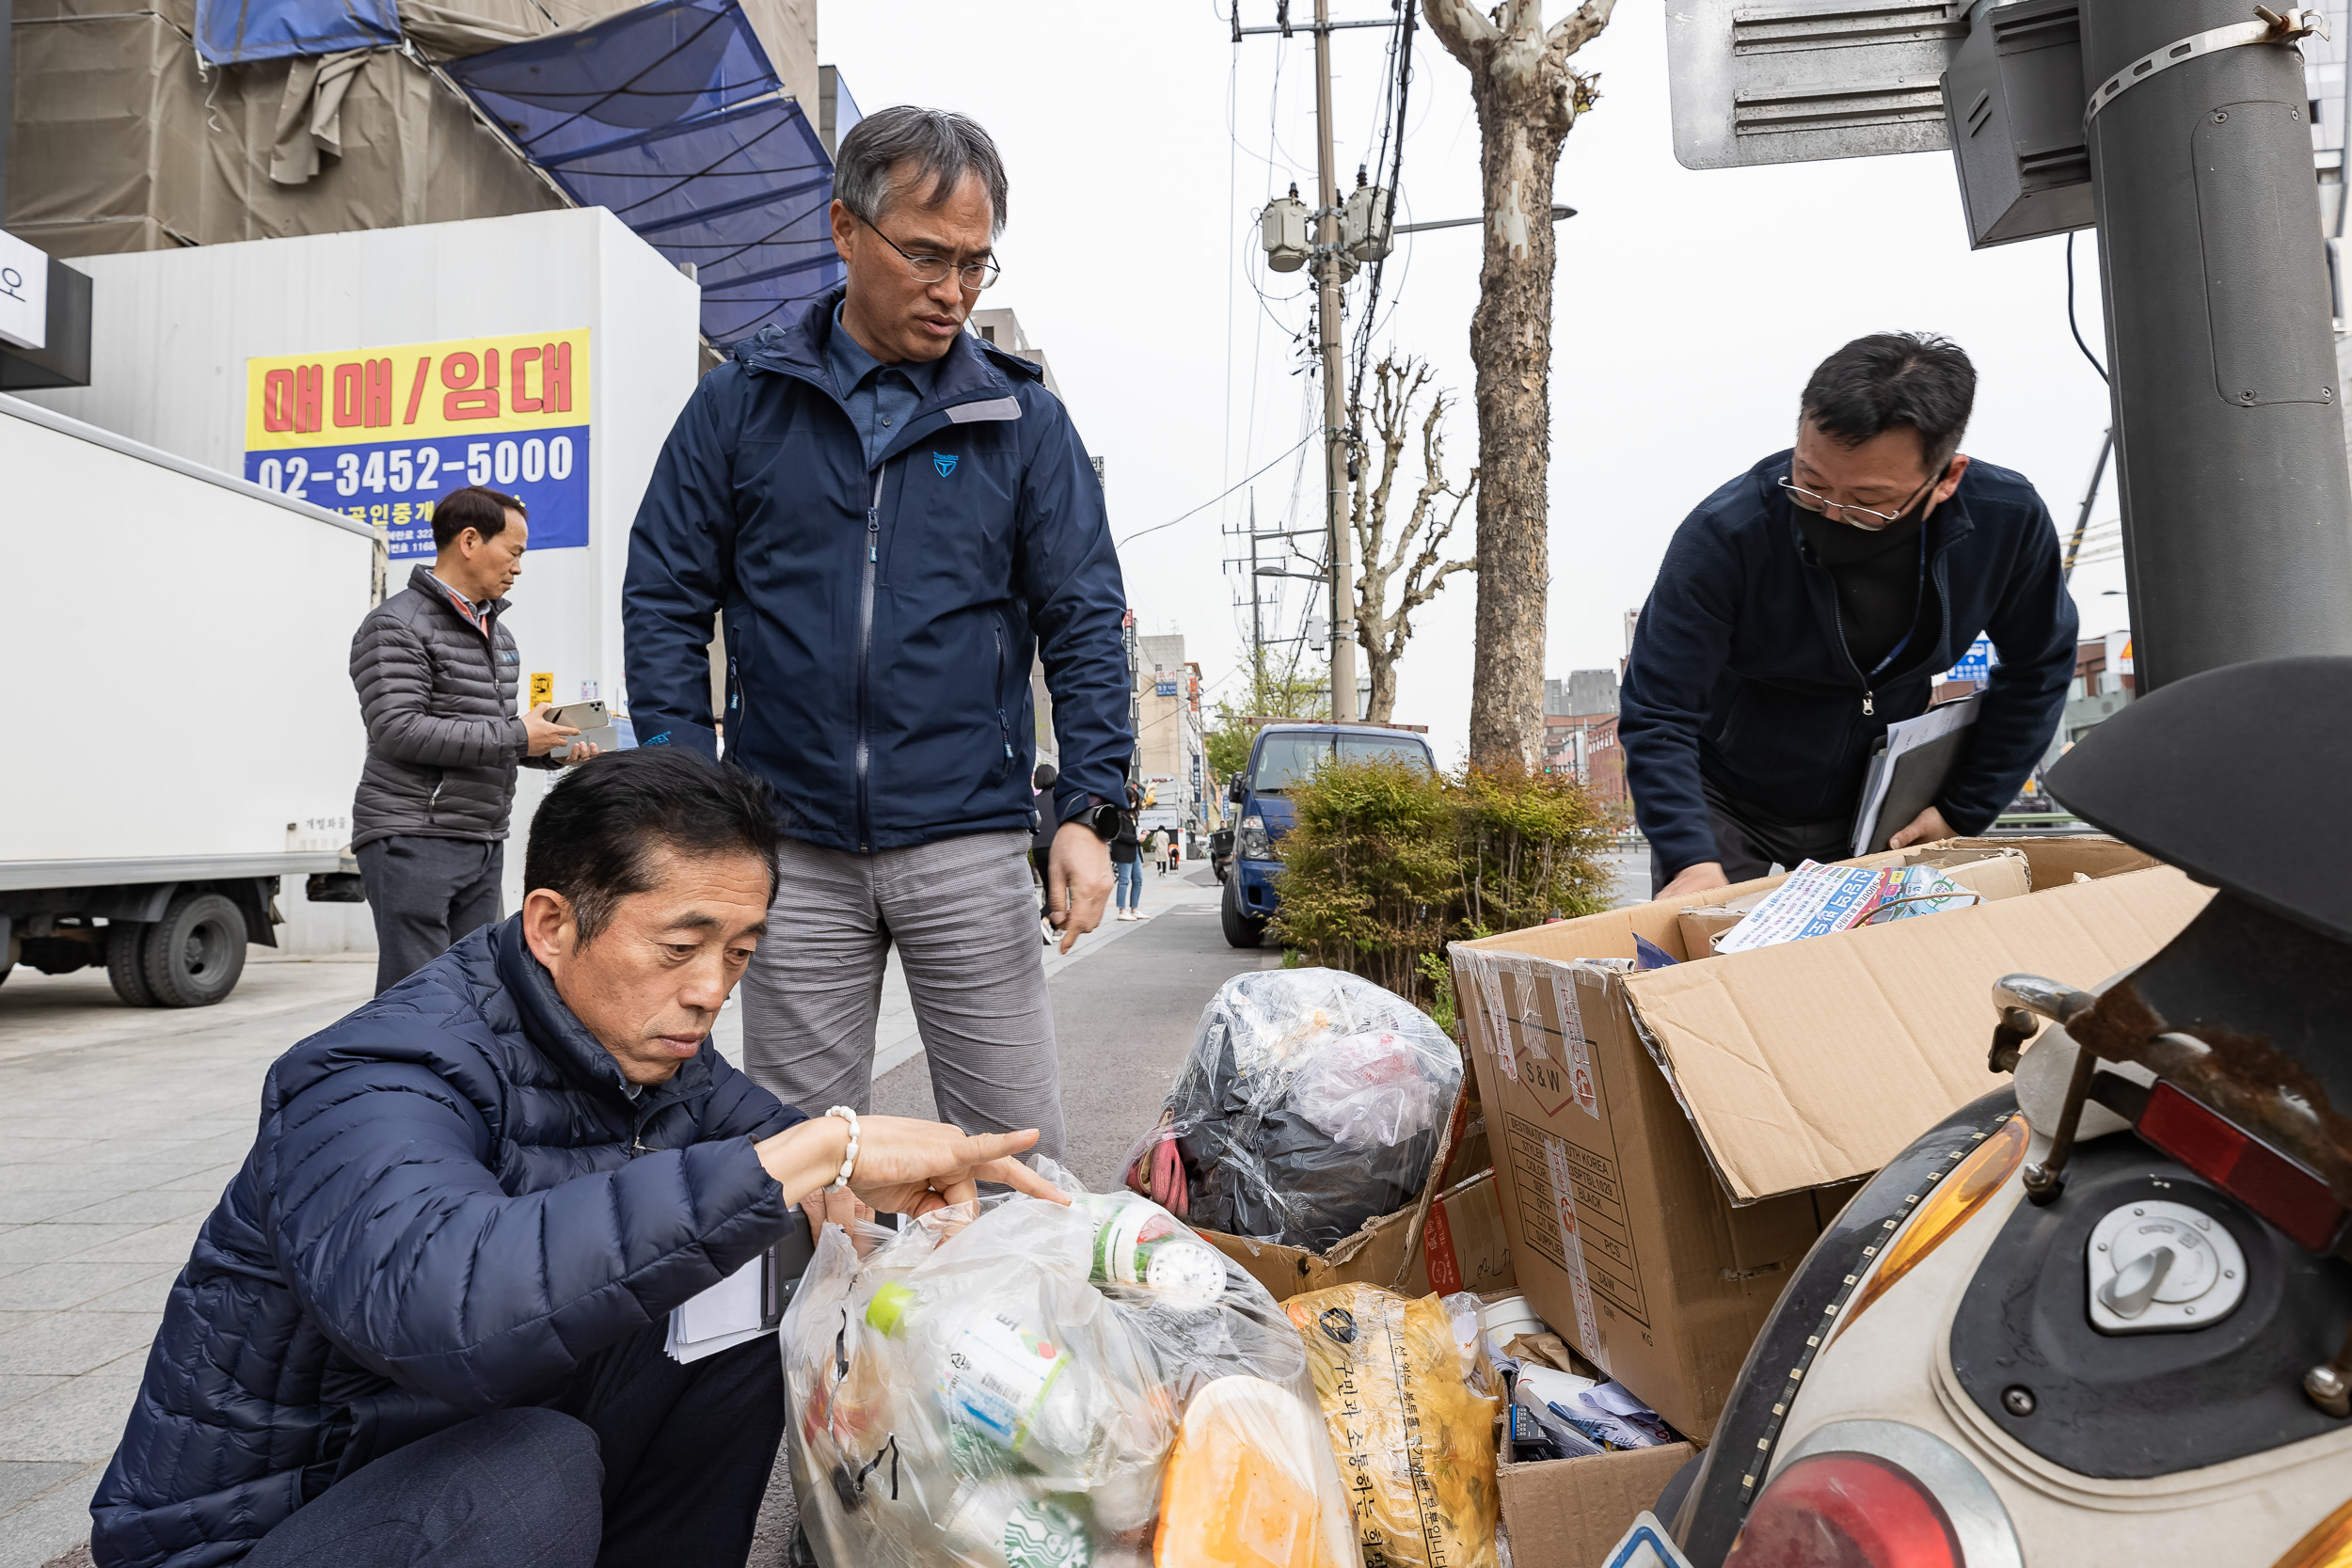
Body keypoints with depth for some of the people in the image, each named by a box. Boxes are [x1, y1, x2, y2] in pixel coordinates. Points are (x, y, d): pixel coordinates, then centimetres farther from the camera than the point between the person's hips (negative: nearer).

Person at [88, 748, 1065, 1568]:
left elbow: (773, 1131, 9)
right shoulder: (385, 1082, -29)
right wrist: (813, 1155, -49)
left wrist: (942, 1165, -14)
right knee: (534, 1469, -33)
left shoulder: (648, 1045, -6)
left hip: (471, 1453, 7)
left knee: (746, 1361, -4)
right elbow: (433, 1304, -50)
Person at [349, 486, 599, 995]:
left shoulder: (498, 633, 19)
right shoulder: (397, 625, -7)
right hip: (413, 839, -8)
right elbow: (398, 730, -19)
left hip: (485, 841, 8)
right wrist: (515, 737, -17)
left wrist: (552, 750, 6)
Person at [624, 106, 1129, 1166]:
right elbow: (666, 600, 6)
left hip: (967, 840, 0)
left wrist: (1089, 812, -9)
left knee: (1016, 1147, 3)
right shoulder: (742, 402, 6)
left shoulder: (1022, 420, 5)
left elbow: (1085, 623, 2)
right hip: (792, 848, 1)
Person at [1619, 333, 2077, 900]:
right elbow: (1657, 714, -29)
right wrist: (1692, 861, -41)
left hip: (1878, 809, 3)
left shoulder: (2009, 522, -19)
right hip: (1726, 804, -2)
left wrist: (1964, 811, -5)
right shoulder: (1724, 535, -32)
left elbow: (2037, 666, 0)